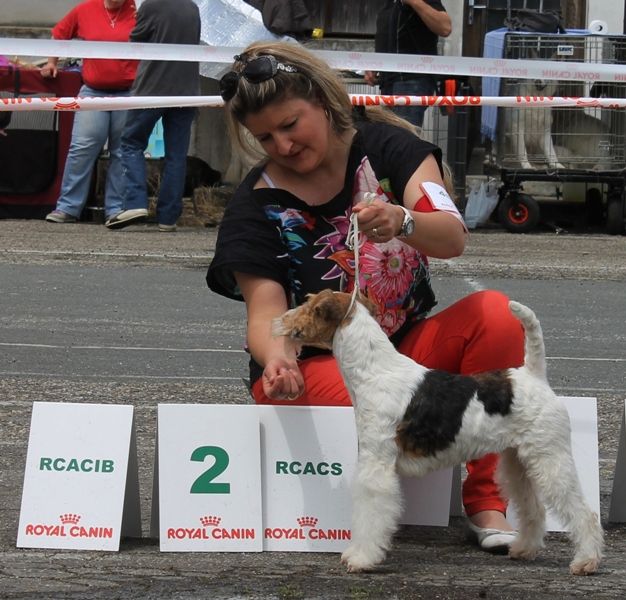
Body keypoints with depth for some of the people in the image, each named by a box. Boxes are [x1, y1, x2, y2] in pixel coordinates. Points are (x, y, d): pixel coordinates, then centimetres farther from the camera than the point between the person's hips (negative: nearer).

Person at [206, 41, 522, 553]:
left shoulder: (386, 146, -3)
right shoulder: (257, 203, -6)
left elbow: (453, 238, -18)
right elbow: (266, 312, -14)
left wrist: (401, 221, -41)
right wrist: (277, 360, -38)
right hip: (318, 364, -3)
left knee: (497, 315, -26)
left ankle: (485, 497, -18)